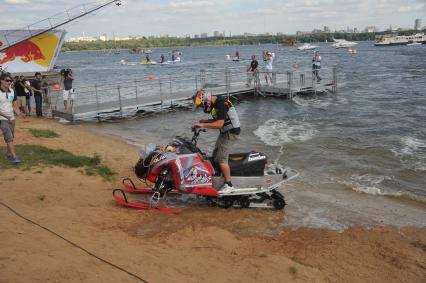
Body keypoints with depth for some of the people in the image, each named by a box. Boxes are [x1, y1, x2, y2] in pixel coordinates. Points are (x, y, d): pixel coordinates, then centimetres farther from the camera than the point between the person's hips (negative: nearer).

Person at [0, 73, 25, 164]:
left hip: (11, 118, 6)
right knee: (9, 137, -15)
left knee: (11, 137, 11)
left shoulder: (12, 91, 6)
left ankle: (9, 154, 23)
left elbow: (15, 105, 9)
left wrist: (19, 113, -9)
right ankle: (14, 156, -18)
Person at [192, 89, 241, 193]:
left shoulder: (221, 104, -24)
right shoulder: (215, 103, 8)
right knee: (215, 156, 15)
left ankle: (229, 185, -7)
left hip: (231, 132, -11)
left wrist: (203, 125, -25)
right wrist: (203, 121, 4)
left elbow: (219, 124, -30)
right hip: (224, 132, 11)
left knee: (221, 159, -14)